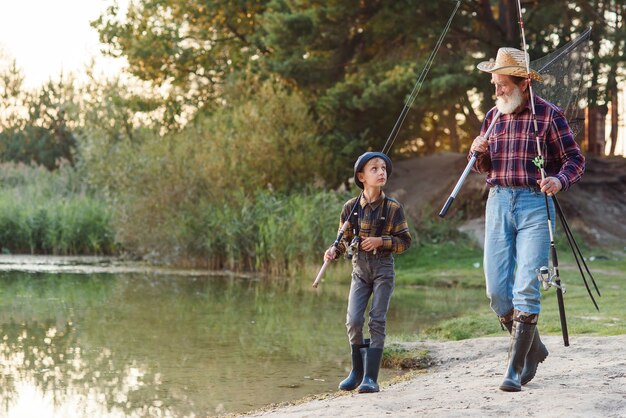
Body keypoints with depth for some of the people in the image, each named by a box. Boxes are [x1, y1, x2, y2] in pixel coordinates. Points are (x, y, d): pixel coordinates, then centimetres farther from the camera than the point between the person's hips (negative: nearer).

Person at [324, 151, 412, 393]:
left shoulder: (393, 208, -7)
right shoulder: (351, 207, -2)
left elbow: (405, 241, -3)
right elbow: (344, 239, 8)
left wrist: (381, 241, -17)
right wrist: (334, 250, -12)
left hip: (383, 268, -2)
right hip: (359, 269, 2)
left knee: (377, 321, -5)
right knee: (353, 321, -6)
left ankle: (371, 377, -4)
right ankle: (357, 370, 15)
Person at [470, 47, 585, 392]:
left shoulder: (549, 114, -2)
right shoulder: (494, 116, 13)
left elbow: (574, 159, -1)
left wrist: (559, 180, -22)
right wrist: (478, 153, -2)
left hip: (535, 204, -5)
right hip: (498, 203, 5)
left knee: (526, 288, -11)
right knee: (497, 290, 2)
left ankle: (516, 369, -7)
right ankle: (532, 349, 23)